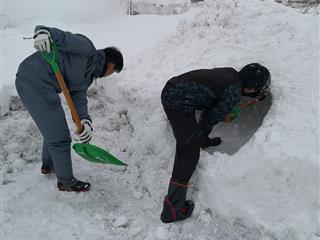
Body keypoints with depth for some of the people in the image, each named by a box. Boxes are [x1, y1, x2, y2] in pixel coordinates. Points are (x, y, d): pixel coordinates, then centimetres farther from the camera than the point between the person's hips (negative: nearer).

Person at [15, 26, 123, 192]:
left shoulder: (89, 75, 19)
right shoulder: (86, 48, -4)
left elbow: (79, 97, 6)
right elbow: (62, 37, -14)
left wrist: (85, 120, -11)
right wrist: (43, 33, -36)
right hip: (36, 83, -10)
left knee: (53, 130, 29)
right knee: (60, 138, 1)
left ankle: (48, 165, 52)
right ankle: (66, 181, 21)